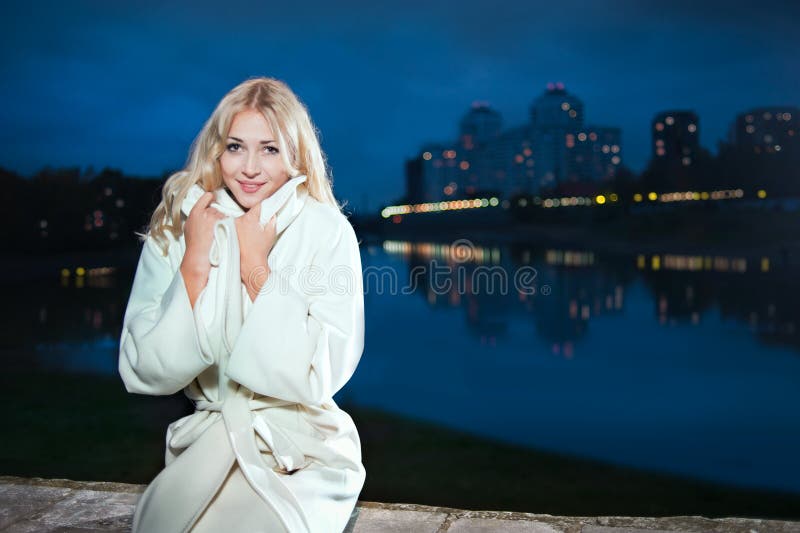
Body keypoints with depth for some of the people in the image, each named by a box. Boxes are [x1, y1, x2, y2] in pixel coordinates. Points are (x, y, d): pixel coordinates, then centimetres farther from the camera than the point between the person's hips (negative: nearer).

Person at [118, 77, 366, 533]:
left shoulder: (326, 232, -9)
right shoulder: (174, 230, -2)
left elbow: (320, 376, -16)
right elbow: (147, 375, -8)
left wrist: (254, 265, -18)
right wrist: (196, 262, -17)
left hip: (303, 452, -2)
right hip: (206, 442, 2)